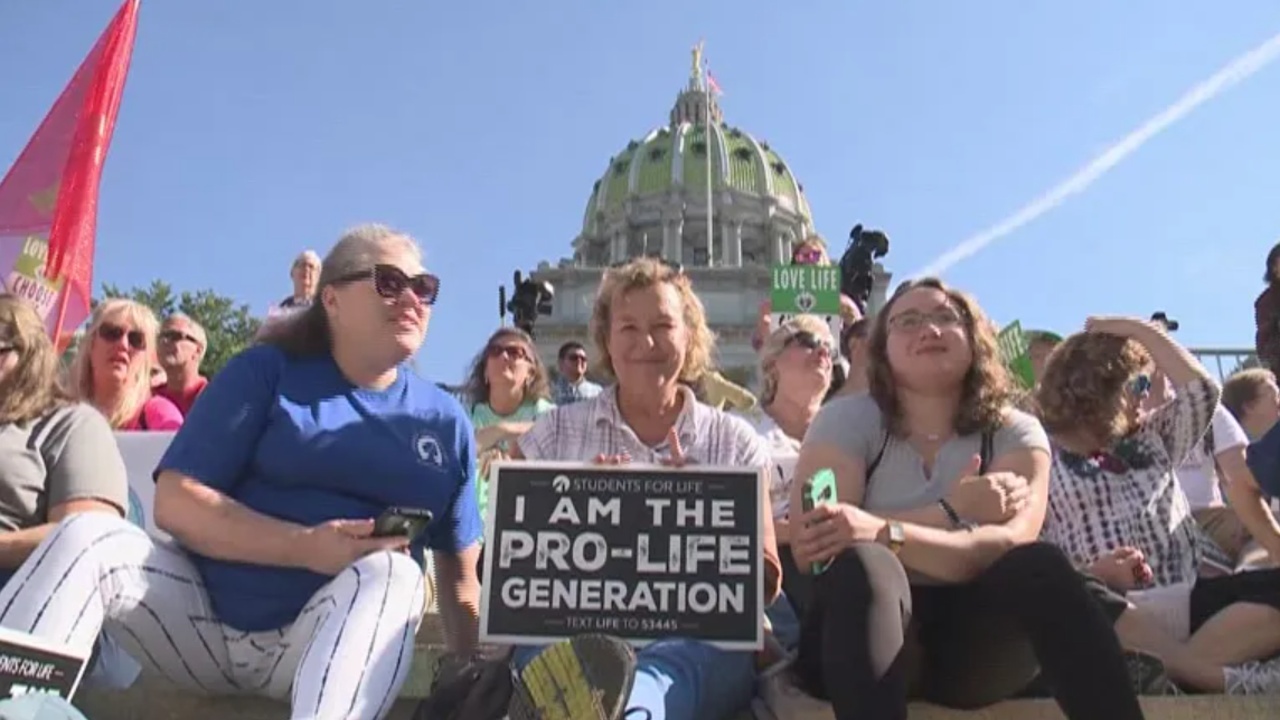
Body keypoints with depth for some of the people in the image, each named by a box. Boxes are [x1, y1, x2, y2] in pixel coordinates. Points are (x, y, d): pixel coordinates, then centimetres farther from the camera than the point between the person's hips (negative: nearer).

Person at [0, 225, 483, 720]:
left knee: (390, 573, -32)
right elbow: (176, 502, -7)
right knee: (87, 535, -22)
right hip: (206, 614, 1)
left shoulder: (445, 419, 9)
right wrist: (305, 547, -21)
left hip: (335, 645, 0)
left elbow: (460, 571, 10)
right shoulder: (266, 372, 3)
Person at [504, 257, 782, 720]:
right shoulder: (553, 435, 15)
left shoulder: (736, 442, 15)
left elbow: (764, 585, 10)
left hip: (699, 636, 0)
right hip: (574, 630, 1)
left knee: (664, 671, -37)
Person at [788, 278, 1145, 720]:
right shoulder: (846, 420, 0)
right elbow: (810, 546, -14)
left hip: (971, 643, 2)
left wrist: (883, 531, -34)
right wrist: (951, 512, -18)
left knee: (1040, 564, -29)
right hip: (865, 633, -1)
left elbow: (1009, 545, -16)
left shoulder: (1014, 433, 4)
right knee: (864, 566, -35)